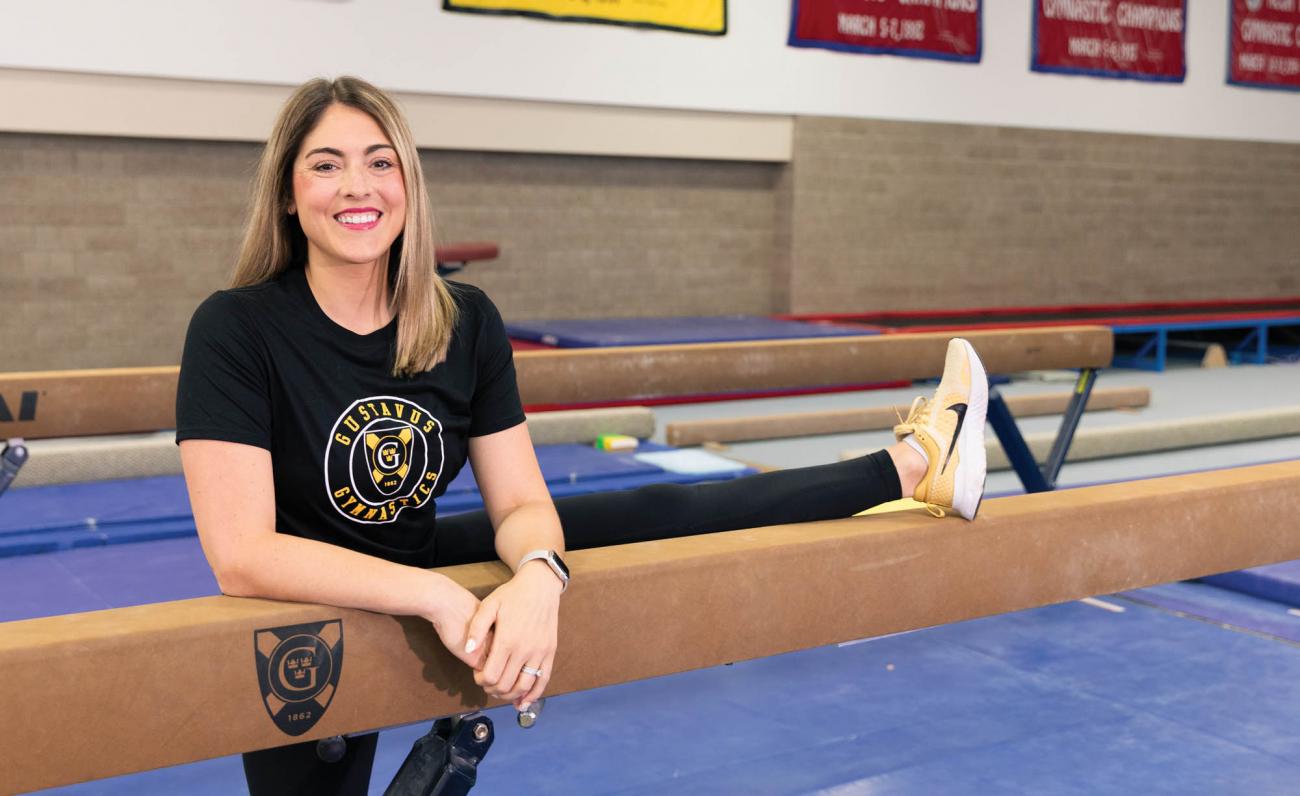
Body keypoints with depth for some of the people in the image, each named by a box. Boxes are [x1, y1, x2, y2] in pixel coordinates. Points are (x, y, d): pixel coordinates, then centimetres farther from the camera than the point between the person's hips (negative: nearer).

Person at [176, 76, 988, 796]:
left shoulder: (464, 319, -11)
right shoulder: (236, 330, -24)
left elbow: (521, 505, -10)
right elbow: (242, 553, -30)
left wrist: (537, 575, -33)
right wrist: (434, 599, -37)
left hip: (429, 576, 3)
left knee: (654, 515, 1)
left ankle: (913, 466, 13)